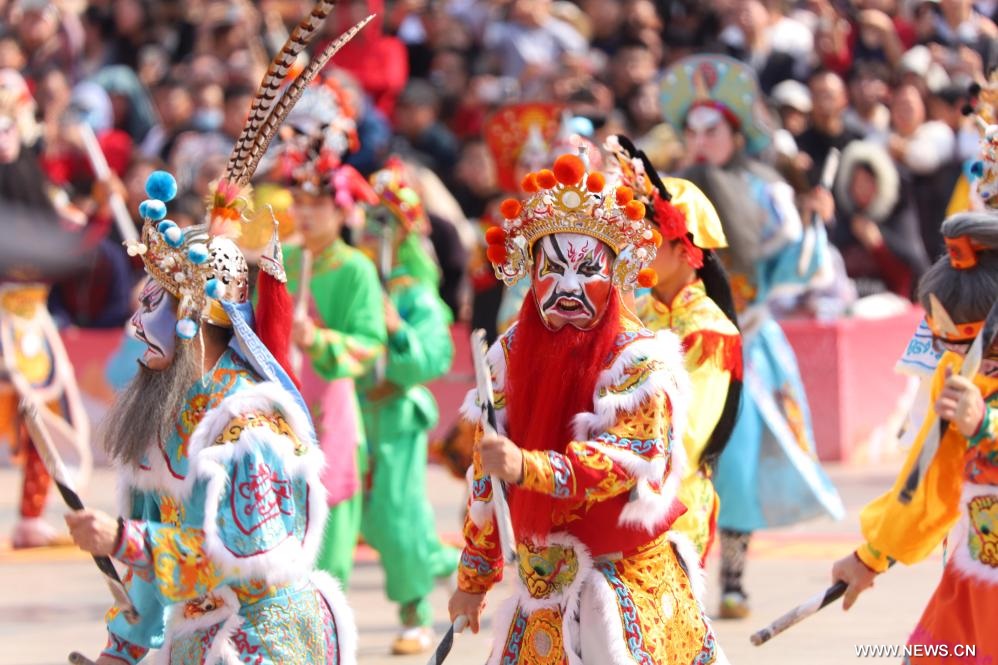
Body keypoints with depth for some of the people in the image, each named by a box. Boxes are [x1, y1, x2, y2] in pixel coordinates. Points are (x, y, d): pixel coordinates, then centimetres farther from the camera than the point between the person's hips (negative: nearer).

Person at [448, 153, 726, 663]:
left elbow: (626, 459, -24)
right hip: (542, 591, 5)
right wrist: (473, 577, 17)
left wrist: (527, 467, -39)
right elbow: (486, 478, 14)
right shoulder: (512, 354, 5)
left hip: (625, 581, -5)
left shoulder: (640, 358, -10)